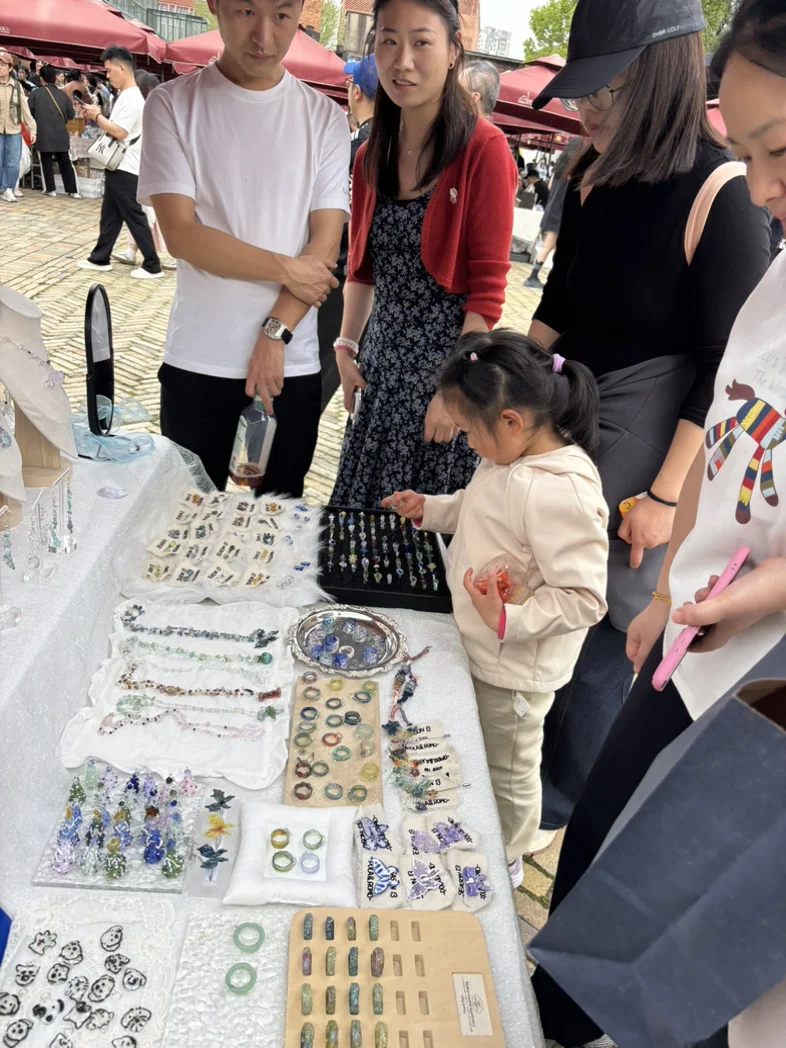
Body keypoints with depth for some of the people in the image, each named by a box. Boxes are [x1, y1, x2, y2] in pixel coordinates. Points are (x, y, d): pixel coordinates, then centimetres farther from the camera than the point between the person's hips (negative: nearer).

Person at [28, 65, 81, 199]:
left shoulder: (36, 93, -4)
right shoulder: (63, 94, 2)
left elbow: (29, 112, 0)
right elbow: (71, 115, 6)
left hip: (44, 134, -2)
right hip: (61, 134, 2)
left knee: (47, 162, 7)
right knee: (65, 162, 8)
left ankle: (51, 189, 6)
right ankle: (73, 190, 5)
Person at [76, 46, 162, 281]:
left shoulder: (132, 98, -17)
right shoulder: (125, 95, 15)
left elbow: (119, 132, -22)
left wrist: (97, 116, -12)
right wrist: (96, 116, 6)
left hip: (126, 169, -10)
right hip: (118, 166, 10)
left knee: (134, 217, -6)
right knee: (109, 215, 14)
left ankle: (153, 266, -1)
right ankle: (100, 258, 22)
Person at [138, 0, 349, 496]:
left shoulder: (325, 117, 3)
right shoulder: (173, 104, -1)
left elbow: (326, 244, -3)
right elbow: (181, 233, -9)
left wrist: (276, 333, -13)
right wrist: (285, 269, -10)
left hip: (294, 363, 1)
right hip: (197, 362, -1)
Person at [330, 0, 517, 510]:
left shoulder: (484, 148, -11)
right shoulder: (373, 156, 8)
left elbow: (488, 288, -14)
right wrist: (346, 348, 7)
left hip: (449, 363, -6)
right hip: (381, 367, 6)